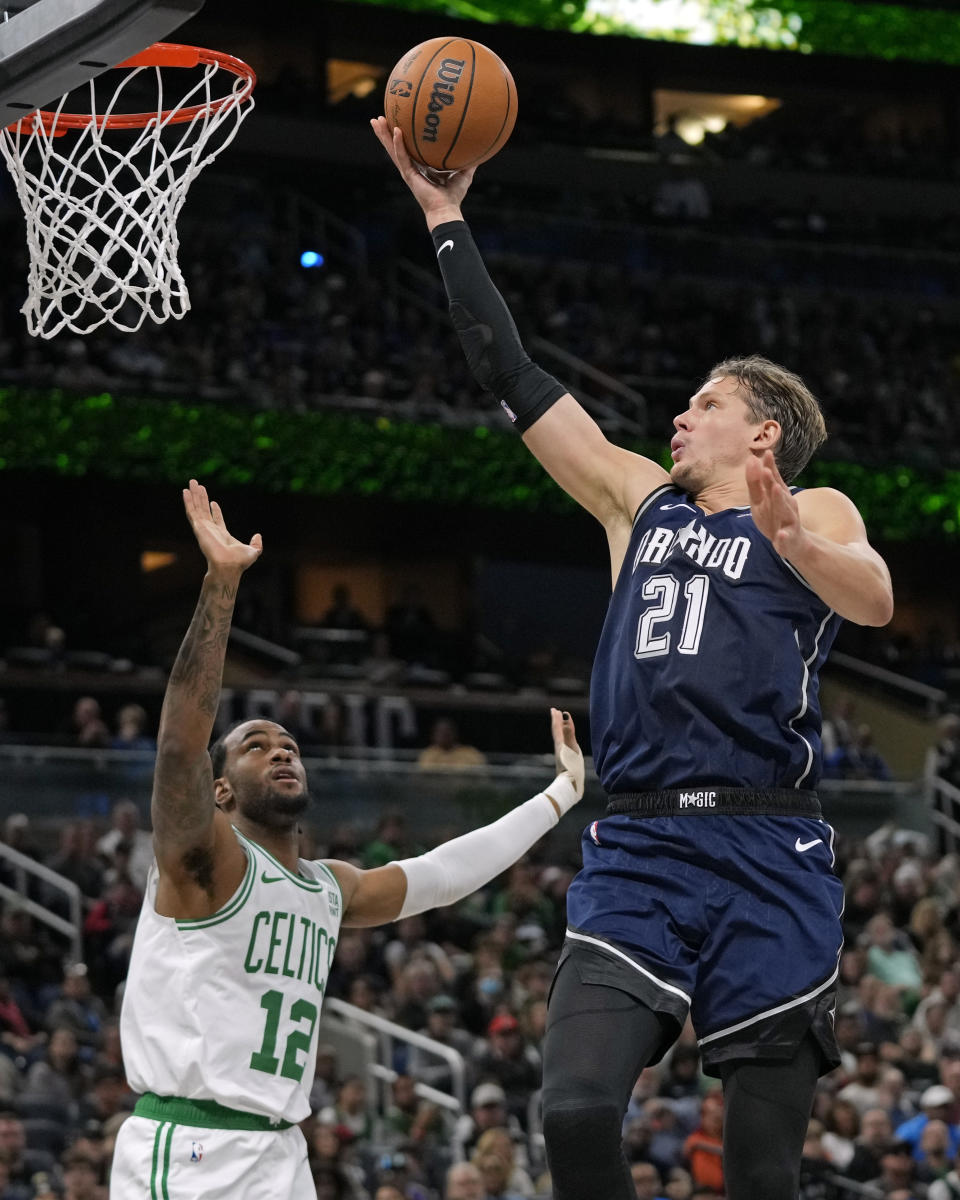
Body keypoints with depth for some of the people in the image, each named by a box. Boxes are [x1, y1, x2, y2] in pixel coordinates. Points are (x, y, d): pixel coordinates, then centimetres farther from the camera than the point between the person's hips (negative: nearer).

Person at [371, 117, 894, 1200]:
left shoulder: (817, 514, 7)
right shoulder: (638, 500, 20)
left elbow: (875, 601, -15)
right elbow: (514, 379, 22)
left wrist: (788, 539, -35)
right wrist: (445, 218, 22)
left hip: (768, 864, -3)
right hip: (636, 855, 4)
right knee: (574, 1111, -17)